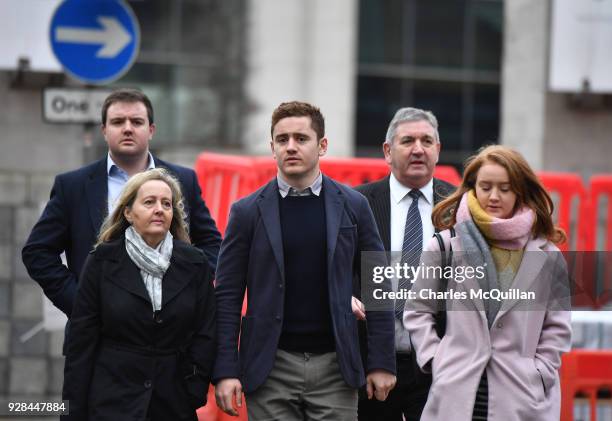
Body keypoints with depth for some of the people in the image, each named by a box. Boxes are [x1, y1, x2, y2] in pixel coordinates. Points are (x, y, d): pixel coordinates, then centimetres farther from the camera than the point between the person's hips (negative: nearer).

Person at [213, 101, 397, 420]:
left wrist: (381, 363, 1)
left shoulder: (352, 206, 5)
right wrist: (225, 371, -6)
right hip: (270, 369, -1)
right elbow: (228, 296, 1)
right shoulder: (248, 212, 2)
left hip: (334, 368, 1)